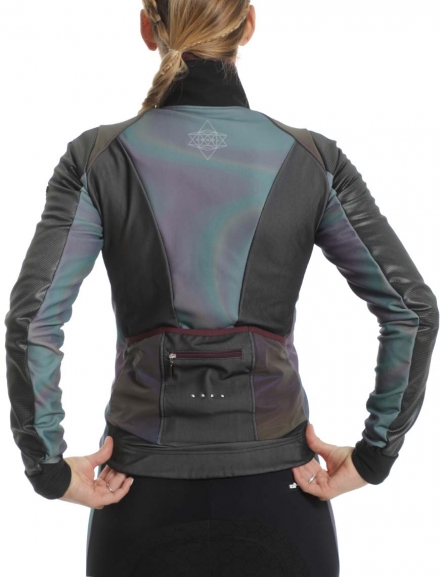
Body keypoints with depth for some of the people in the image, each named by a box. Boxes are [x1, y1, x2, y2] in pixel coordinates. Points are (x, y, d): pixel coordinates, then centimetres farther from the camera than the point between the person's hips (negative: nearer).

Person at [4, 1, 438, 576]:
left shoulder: (98, 157, -6)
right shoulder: (310, 159, -4)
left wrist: (49, 466, -4)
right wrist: (374, 456, 0)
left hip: (146, 487, 0)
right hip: (276, 486, 1)